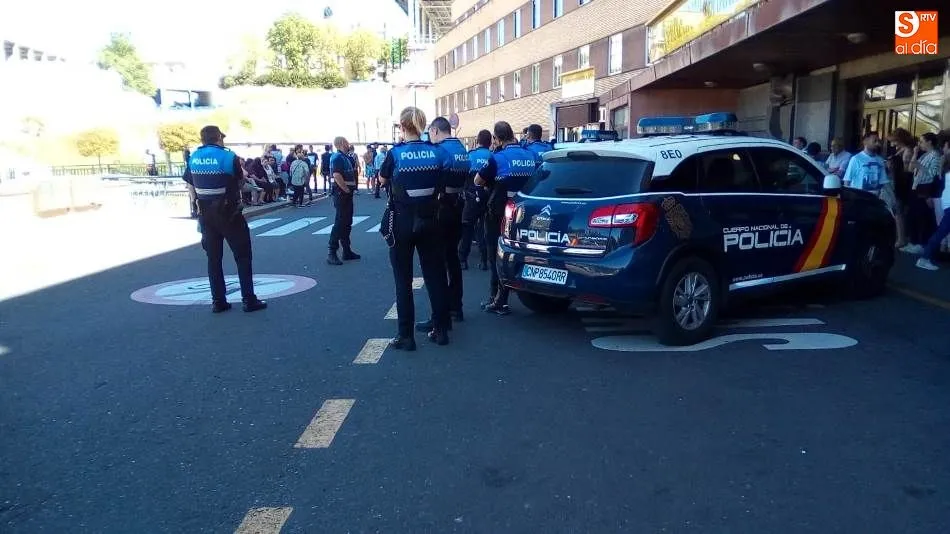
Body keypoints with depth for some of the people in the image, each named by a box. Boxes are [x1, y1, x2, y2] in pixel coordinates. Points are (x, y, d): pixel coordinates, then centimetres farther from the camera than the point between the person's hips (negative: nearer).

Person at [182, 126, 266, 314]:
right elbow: (241, 180, -3)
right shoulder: (228, 156, -11)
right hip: (229, 213, -4)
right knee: (243, 255, 4)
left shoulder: (193, 157, 2)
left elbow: (190, 185, 7)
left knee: (213, 257, 11)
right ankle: (249, 300, 3)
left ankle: (218, 301, 11)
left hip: (205, 214, 5)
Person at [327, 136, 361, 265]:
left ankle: (347, 251, 20)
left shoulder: (345, 157, 17)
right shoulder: (337, 157, -14)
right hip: (341, 193, -10)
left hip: (347, 193, 10)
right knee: (340, 223, -10)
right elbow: (336, 175, -26)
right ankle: (332, 253, -9)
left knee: (347, 223, 13)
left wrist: (351, 189, 12)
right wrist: (346, 189, -20)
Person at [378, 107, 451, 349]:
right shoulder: (436, 152, -2)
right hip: (429, 221, 3)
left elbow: (382, 178, 7)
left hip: (402, 223, -3)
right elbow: (441, 185, 9)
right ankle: (440, 329, 18)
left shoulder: (395, 153, -11)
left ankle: (406, 336, 7)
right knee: (435, 275, 12)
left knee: (403, 280, 5)